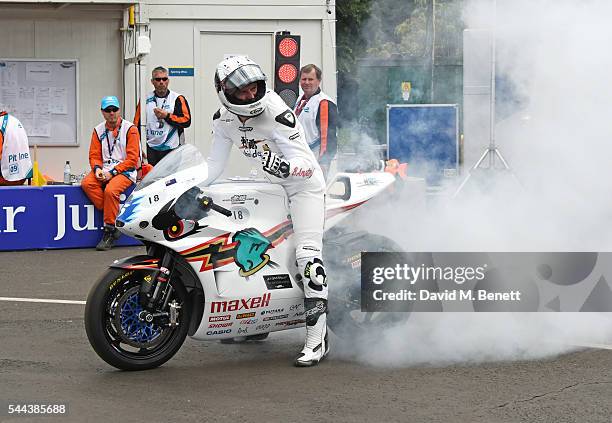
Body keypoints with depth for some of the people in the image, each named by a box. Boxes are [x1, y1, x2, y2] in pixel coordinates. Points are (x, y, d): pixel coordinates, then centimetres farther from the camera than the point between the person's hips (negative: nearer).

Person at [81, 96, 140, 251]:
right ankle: (116, 218, -22)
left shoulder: (130, 129, -2)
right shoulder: (98, 130, 13)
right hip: (104, 170, 5)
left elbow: (132, 158, -7)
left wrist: (113, 172, -15)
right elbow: (94, 155, 13)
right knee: (87, 183, -24)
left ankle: (109, 230, -21)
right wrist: (97, 169, -11)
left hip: (125, 171, -5)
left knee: (110, 190, -33)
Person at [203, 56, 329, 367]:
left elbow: (306, 161, -29)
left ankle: (317, 338, -23)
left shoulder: (276, 113, -26)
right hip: (271, 187, 8)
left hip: (304, 184, -8)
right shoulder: (224, 120, -5)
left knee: (307, 254, -20)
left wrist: (286, 166, -49)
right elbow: (215, 164, 2)